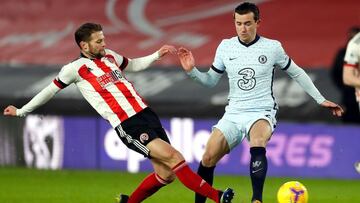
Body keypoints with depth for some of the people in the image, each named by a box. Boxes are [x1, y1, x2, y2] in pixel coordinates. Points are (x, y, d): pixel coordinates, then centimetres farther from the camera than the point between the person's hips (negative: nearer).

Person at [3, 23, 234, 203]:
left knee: (165, 174, 0)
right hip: (127, 126, -7)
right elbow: (50, 91, 10)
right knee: (173, 157, -20)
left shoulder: (109, 55, 15)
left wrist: (157, 55, 20)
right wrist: (21, 111, 17)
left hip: (145, 113, 7)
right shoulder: (75, 69, -1)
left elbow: (134, 65, 34)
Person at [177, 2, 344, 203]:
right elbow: (211, 80, 14)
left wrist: (321, 100, 14)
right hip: (234, 113, 4)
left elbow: (297, 73, 12)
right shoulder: (225, 47, 3)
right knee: (208, 158, -10)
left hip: (262, 112, -4)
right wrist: (192, 70, -5)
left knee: (257, 143, -37)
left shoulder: (272, 47, -2)